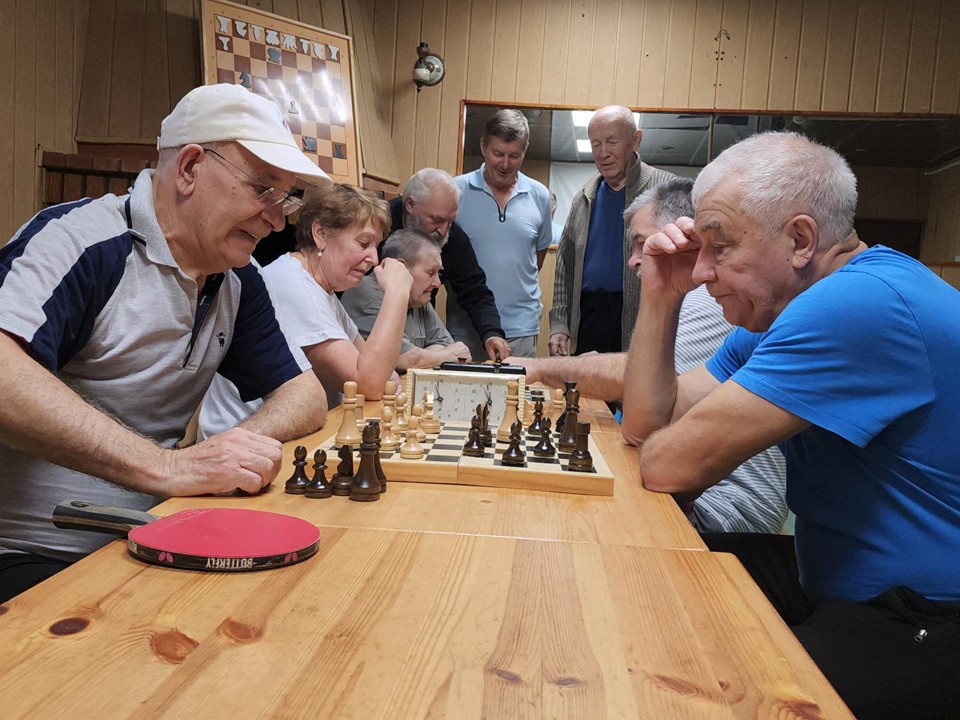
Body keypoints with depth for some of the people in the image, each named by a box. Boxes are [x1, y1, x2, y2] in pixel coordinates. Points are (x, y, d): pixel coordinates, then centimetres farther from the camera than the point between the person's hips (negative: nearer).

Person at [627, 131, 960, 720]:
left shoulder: (862, 304, -27)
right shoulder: (774, 313, 5)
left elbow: (670, 464, -27)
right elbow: (652, 422, 5)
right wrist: (661, 300, -3)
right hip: (836, 576, 9)